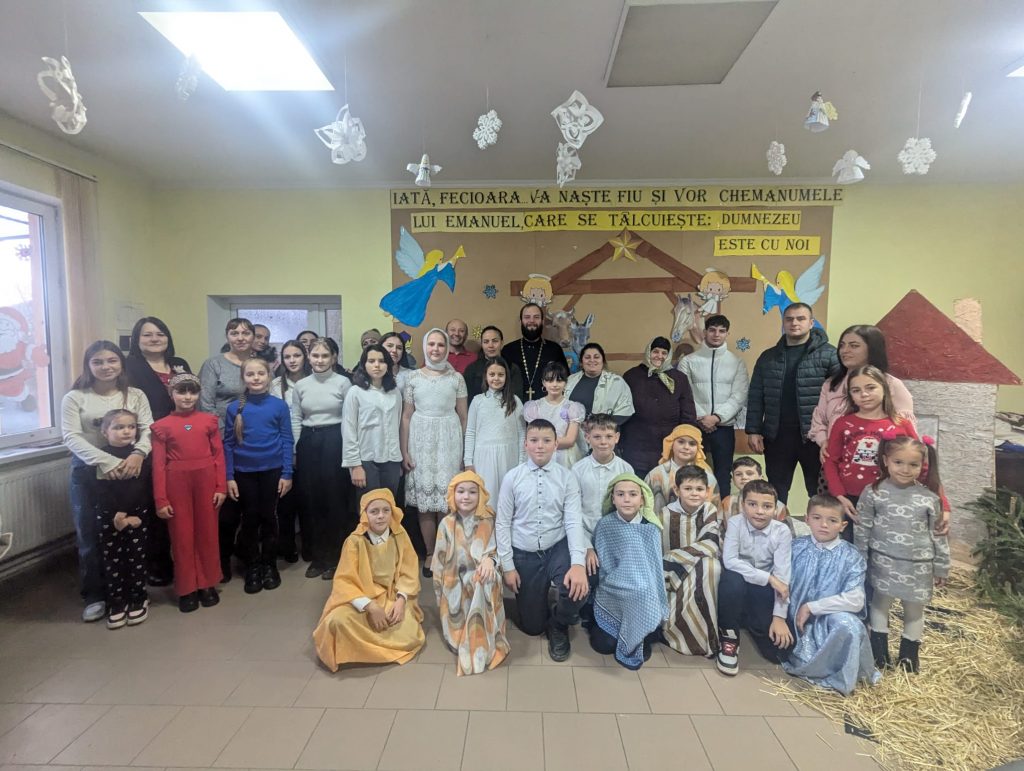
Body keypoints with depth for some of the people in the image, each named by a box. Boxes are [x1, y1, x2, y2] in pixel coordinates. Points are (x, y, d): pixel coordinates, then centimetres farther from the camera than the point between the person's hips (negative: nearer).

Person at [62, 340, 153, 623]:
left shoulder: (136, 395, 4)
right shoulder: (74, 397, 0)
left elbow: (148, 429, -3)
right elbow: (71, 437, -9)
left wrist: (138, 454, -24)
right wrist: (106, 461, -22)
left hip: (129, 470, 1)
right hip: (88, 472, -1)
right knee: (90, 535, 7)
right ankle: (95, 596, 21)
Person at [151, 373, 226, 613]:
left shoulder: (208, 420, 2)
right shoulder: (162, 426, -1)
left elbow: (219, 455, 3)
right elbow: (158, 465, -2)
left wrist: (221, 487, -2)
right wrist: (160, 500, -5)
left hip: (206, 481, 1)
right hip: (177, 484, -1)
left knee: (207, 533, 10)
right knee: (181, 536, 8)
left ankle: (207, 584, 24)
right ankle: (186, 589, 20)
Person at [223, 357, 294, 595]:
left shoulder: (279, 405, -4)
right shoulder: (234, 408, -2)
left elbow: (287, 441, -3)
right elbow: (228, 444, 1)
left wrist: (287, 474, -5)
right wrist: (229, 477, -3)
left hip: (272, 471, -1)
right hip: (244, 473, 1)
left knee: (269, 517, 10)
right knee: (250, 519, 9)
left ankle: (270, 566, 25)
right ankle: (252, 568, 24)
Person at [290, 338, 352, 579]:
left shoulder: (343, 382, -3)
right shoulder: (300, 385, 8)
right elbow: (295, 420, 10)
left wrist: (348, 454, -7)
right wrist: (293, 451, 5)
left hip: (334, 441, -3)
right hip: (308, 443, 4)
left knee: (335, 499, 2)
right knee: (310, 499, 8)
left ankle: (333, 558, 17)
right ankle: (316, 556, 23)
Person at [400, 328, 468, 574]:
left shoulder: (456, 378, 3)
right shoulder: (414, 378, 4)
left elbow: (463, 417, 5)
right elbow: (406, 417, 5)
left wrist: (466, 449, 2)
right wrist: (404, 451, 0)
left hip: (448, 442, -1)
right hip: (421, 442, 1)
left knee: (447, 499, 0)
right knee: (425, 501, 5)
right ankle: (430, 554, 18)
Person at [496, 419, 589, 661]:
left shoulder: (567, 477, -8)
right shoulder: (512, 478, -8)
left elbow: (574, 521, -14)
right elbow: (502, 524, -3)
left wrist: (578, 563, -27)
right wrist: (507, 566, -4)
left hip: (558, 549, 0)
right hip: (525, 555, 1)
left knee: (578, 589, -29)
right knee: (532, 625, 7)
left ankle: (558, 626, 8)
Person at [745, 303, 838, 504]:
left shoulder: (828, 355, -2)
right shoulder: (768, 357, 9)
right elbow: (756, 396, 8)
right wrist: (753, 430, 1)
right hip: (777, 435, 3)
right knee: (776, 493, 12)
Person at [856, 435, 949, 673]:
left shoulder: (929, 498, -5)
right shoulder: (873, 493, -9)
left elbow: (938, 535, 3)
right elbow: (861, 530, -4)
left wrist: (941, 567, 6)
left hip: (918, 566, 1)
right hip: (883, 562, -1)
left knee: (914, 609, 14)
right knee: (880, 603, 11)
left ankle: (909, 656, 32)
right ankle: (879, 654, 26)